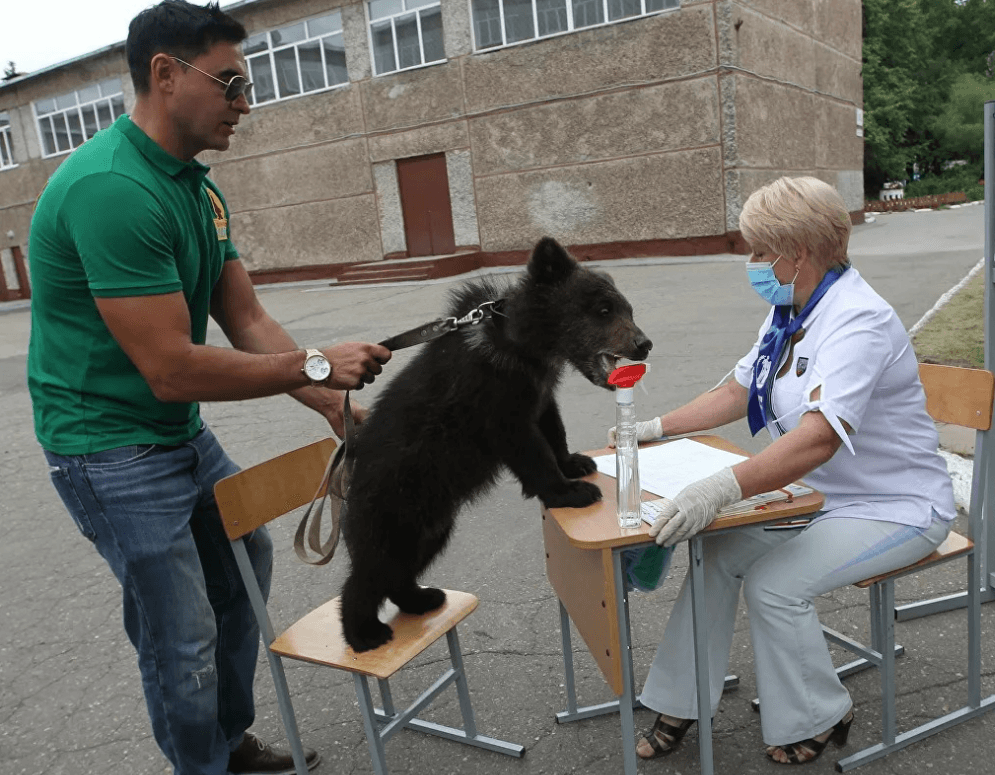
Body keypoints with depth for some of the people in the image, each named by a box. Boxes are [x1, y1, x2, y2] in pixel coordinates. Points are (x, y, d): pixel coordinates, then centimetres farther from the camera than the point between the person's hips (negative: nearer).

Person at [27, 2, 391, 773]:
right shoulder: (112, 189, -26)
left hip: (184, 433, 10)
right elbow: (172, 370, -28)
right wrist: (315, 364, -21)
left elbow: (249, 322, 3)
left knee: (245, 565, 22)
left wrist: (336, 405, -5)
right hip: (111, 445, -10)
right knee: (184, 641, 0)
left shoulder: (198, 188, 4)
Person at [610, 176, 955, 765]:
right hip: (819, 493, 8)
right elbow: (738, 393, 13)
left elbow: (820, 436, -40)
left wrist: (721, 489, -51)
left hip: (895, 507, -8)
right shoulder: (790, 313, 4)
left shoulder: (858, 320, -26)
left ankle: (819, 719, 5)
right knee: (718, 553, -9)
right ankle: (682, 704, 4)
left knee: (774, 582, -23)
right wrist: (656, 429, 6)